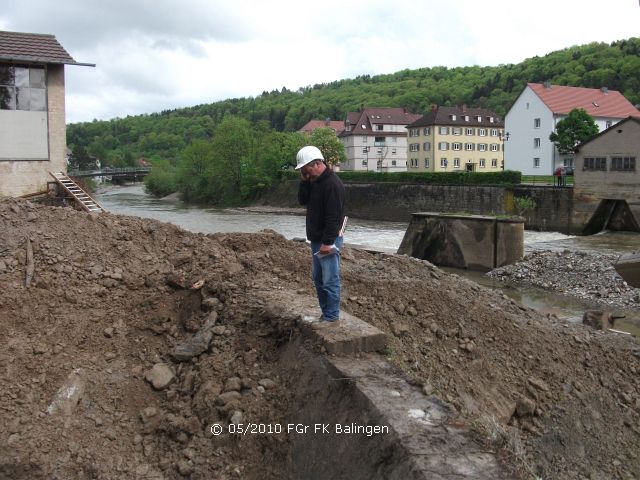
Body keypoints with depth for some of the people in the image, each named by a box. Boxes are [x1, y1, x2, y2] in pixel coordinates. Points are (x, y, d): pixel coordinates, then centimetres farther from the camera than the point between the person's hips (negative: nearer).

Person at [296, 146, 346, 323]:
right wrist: (304, 181, -3)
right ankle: (325, 312, 27)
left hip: (328, 241, -10)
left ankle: (331, 317, 3)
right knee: (318, 278, 17)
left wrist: (327, 242, -24)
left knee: (330, 280, -4)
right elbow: (302, 200, 10)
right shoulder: (313, 181, 10)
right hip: (316, 239, 10)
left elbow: (333, 216, -23)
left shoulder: (332, 184, -20)